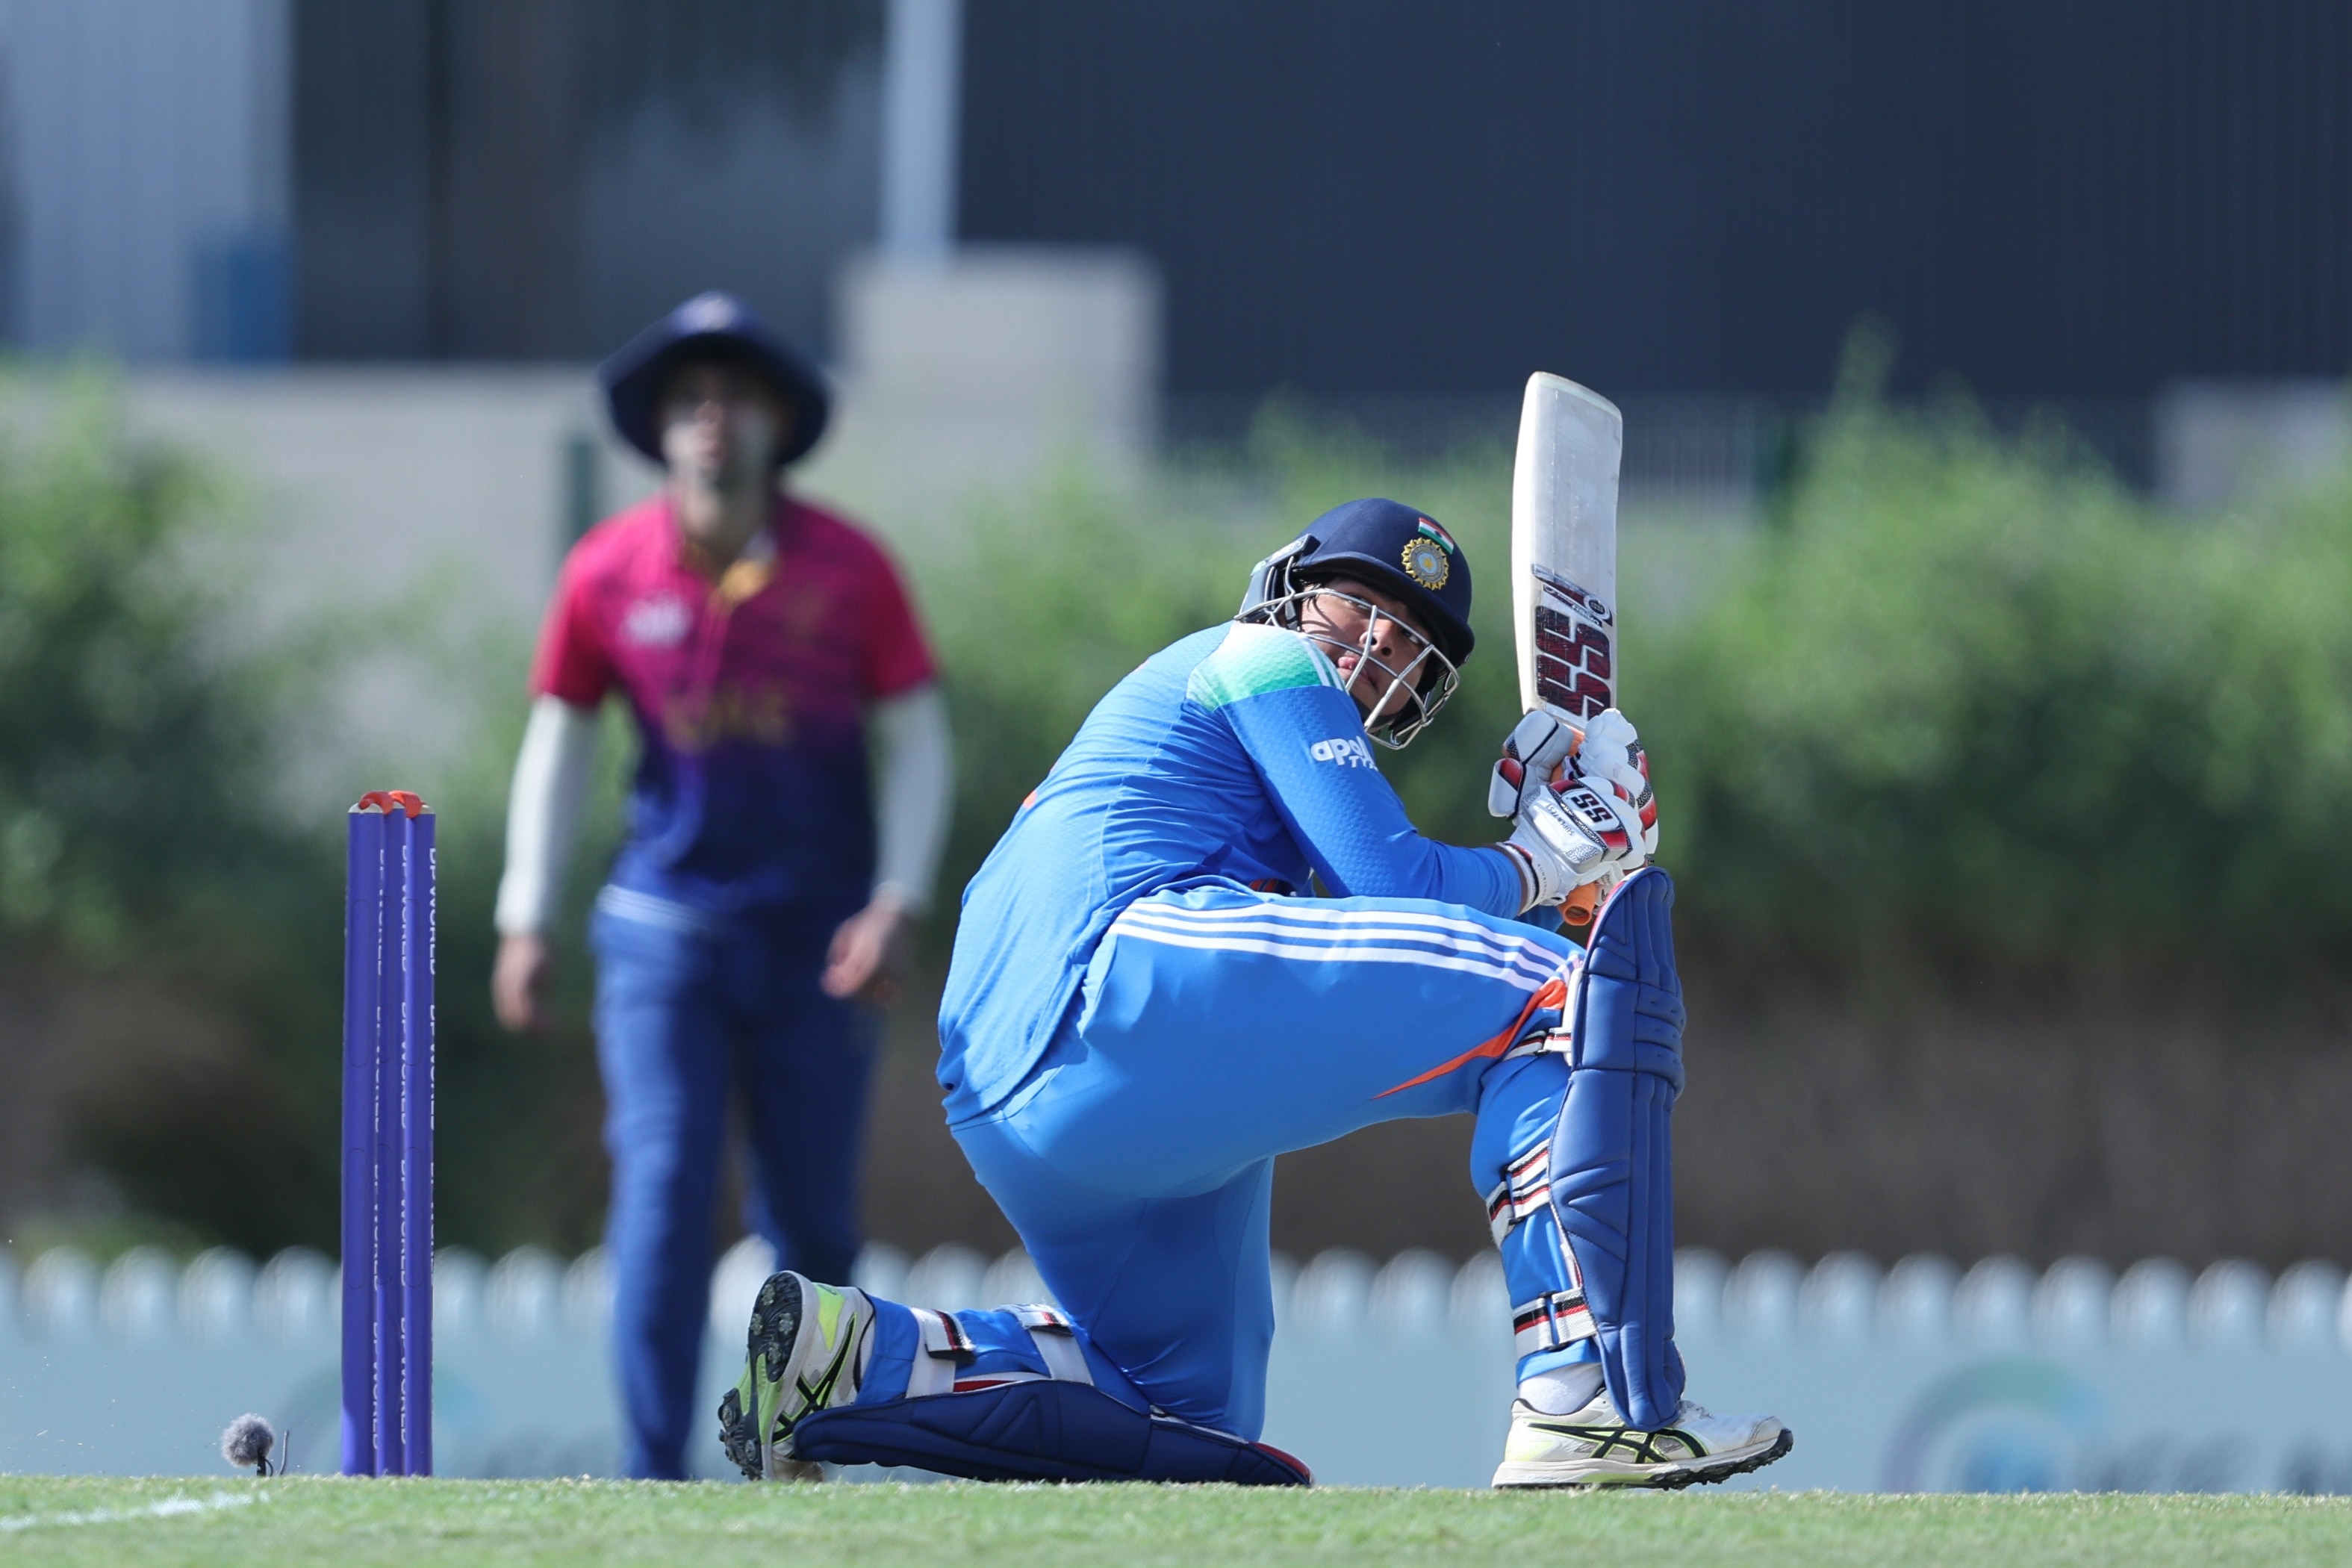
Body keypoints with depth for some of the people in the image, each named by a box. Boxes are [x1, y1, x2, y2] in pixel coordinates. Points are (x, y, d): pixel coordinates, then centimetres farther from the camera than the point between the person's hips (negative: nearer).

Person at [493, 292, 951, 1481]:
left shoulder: (848, 569, -2)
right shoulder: (607, 572, 1)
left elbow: (916, 743, 2)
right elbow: (557, 744, 8)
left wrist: (896, 904, -10)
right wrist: (525, 920, 2)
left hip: (815, 938, 0)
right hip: (663, 928, 0)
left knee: (812, 1219, 5)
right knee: (661, 1193, -12)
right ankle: (654, 1481, -13)